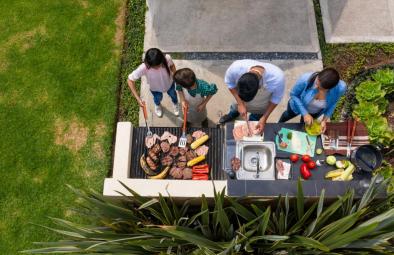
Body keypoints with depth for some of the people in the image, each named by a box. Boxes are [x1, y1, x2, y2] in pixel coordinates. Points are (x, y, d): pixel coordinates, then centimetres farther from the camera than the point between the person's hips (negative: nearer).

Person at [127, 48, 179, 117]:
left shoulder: (167, 58, -39)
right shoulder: (144, 68, -44)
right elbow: (130, 80, -35)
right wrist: (138, 99, -39)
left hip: (169, 84, 1)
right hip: (155, 89, -1)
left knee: (172, 94, 34)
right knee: (158, 98, 32)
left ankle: (175, 104, 71)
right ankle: (157, 105, 71)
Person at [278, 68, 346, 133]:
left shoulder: (341, 88, -39)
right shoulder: (306, 79, -45)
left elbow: (332, 103, -15)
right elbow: (293, 94, -25)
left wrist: (324, 120, -19)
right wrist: (305, 113, -29)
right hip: (298, 105, -1)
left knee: (304, 122, 34)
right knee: (288, 115, 33)